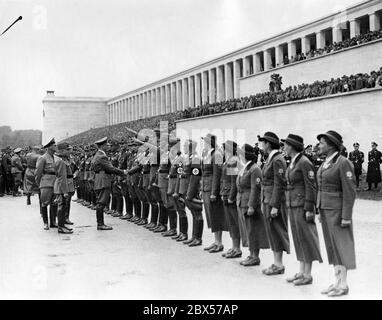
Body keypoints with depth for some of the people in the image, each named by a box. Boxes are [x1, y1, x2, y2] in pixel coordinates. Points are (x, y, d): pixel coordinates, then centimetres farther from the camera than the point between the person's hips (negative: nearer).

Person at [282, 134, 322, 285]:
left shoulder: (304, 162, -14)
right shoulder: (292, 163, 13)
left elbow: (311, 187, -16)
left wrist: (309, 209, -19)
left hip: (302, 206, -9)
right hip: (293, 205, 9)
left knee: (305, 238, -2)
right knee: (298, 239, 12)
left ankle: (308, 275, 5)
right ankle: (302, 271, 20)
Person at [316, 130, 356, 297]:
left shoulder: (343, 163, -14)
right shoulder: (325, 164, 12)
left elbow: (350, 192, -16)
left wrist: (346, 217, -18)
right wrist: (320, 211, 17)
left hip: (337, 210, -8)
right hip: (325, 209, 8)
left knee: (341, 246, -1)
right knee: (332, 246, 11)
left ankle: (343, 285, 8)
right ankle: (337, 282, 19)